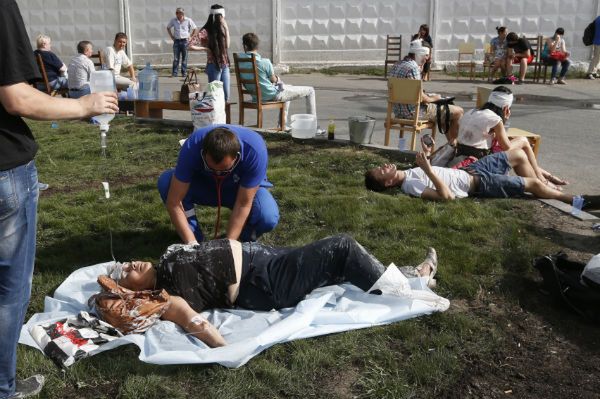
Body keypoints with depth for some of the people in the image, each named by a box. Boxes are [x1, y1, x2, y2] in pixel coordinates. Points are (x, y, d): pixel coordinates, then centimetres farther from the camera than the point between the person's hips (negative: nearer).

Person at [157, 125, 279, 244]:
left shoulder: (255, 151, -36)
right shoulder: (192, 147, -34)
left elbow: (243, 204, -30)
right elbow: (173, 201, -31)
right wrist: (192, 243, -36)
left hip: (242, 190, -1)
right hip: (204, 185, 2)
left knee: (268, 218, -33)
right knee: (166, 182, -27)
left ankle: (245, 241, 1)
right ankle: (196, 238, -10)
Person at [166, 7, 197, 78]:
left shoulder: (188, 20, -3)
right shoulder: (173, 21, 2)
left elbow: (194, 29, 7)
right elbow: (168, 28, 17)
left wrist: (190, 37, 0)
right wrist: (172, 37, 9)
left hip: (185, 41, -1)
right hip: (176, 41, 1)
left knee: (184, 58, 4)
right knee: (176, 58, 0)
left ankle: (184, 72, 11)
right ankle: (174, 73, 3)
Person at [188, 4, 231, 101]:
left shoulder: (221, 29, 8)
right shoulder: (205, 31, -11)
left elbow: (227, 46, 3)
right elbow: (190, 46, -18)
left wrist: (226, 28, 0)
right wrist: (206, 48, -12)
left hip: (225, 65, 6)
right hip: (214, 66, -6)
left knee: (226, 96, 7)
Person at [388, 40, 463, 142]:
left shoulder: (396, 66, 10)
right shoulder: (413, 68, -19)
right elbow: (420, 97, -22)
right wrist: (433, 98, -4)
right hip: (414, 112, -10)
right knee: (458, 111, -1)